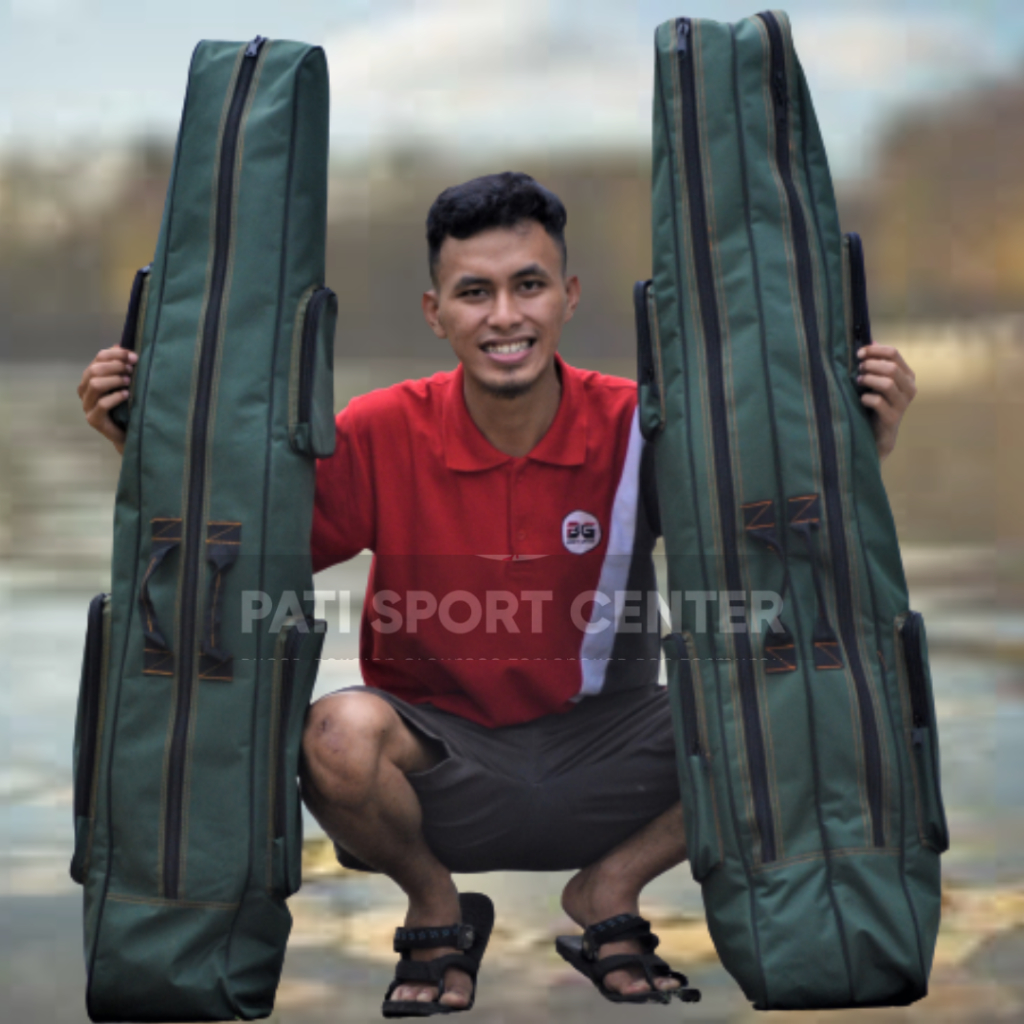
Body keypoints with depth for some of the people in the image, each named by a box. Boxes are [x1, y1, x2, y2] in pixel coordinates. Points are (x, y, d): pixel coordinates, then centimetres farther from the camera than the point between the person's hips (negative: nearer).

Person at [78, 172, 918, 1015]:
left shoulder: (637, 425, -11)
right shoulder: (383, 433, -12)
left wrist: (865, 448, -27)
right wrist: (142, 443, -23)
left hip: (600, 740, 1)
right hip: (437, 748, -1)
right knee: (339, 735, -34)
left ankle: (610, 888, 8)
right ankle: (432, 900, 3)